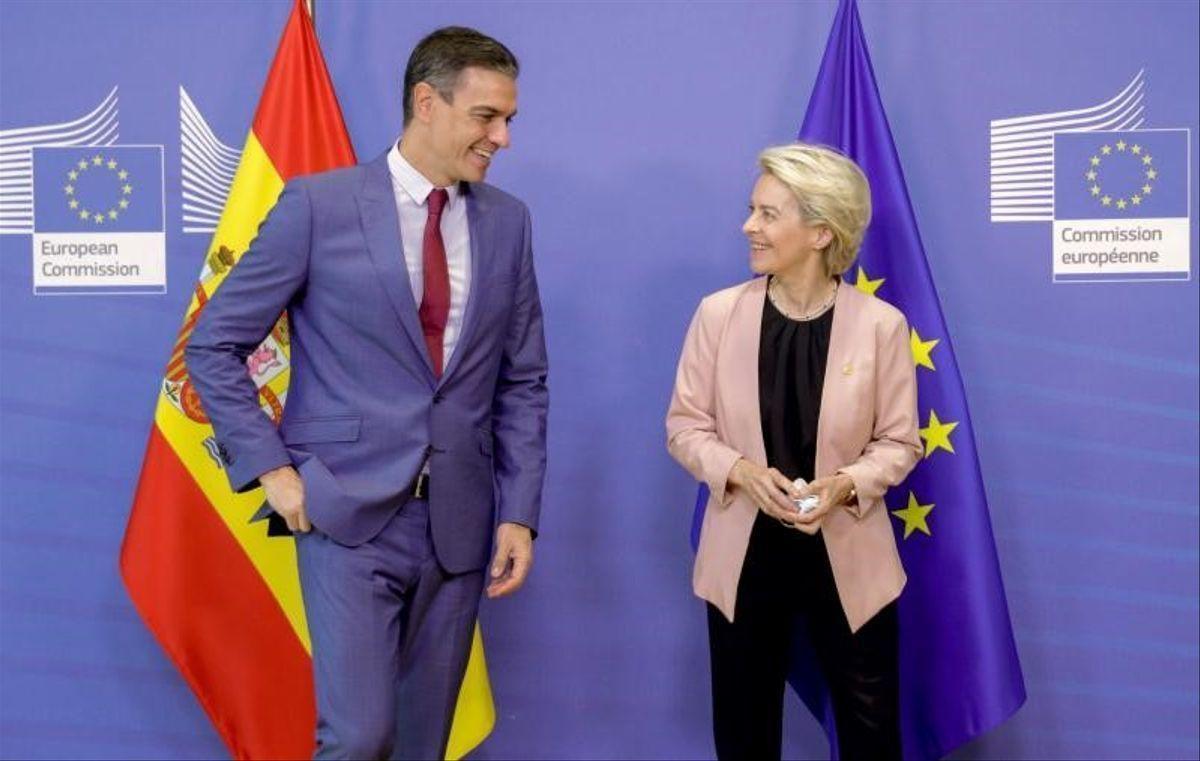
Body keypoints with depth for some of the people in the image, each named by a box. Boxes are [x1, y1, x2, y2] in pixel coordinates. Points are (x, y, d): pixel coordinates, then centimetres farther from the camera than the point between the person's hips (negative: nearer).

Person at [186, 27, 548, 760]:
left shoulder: (508, 221, 6)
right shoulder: (320, 205, -6)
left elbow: (523, 381, 9)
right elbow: (214, 345, -1)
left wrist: (519, 513, 3)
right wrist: (271, 466, -8)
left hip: (458, 521, 4)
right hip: (350, 514, -4)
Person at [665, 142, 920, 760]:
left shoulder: (880, 324, -9)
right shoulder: (718, 313, -6)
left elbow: (899, 441, -2)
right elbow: (685, 426, 0)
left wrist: (848, 483, -21)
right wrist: (739, 471, -19)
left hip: (849, 557, -1)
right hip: (745, 554, 1)